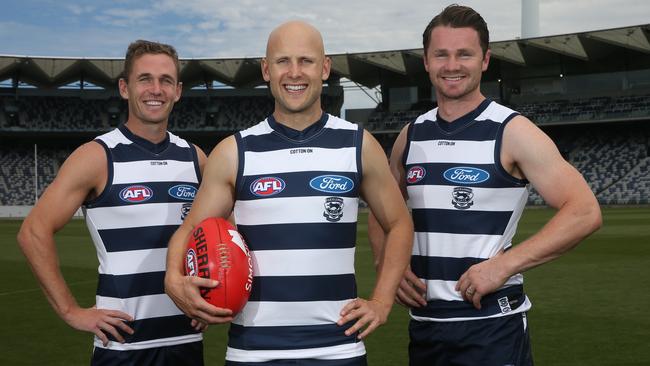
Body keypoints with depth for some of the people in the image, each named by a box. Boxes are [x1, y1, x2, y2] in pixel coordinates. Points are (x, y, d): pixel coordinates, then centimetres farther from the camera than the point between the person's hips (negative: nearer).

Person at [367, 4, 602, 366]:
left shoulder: (511, 131, -9)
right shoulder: (411, 135, 6)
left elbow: (584, 212, -15)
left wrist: (504, 265, -21)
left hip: (492, 326, -5)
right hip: (423, 323, 5)